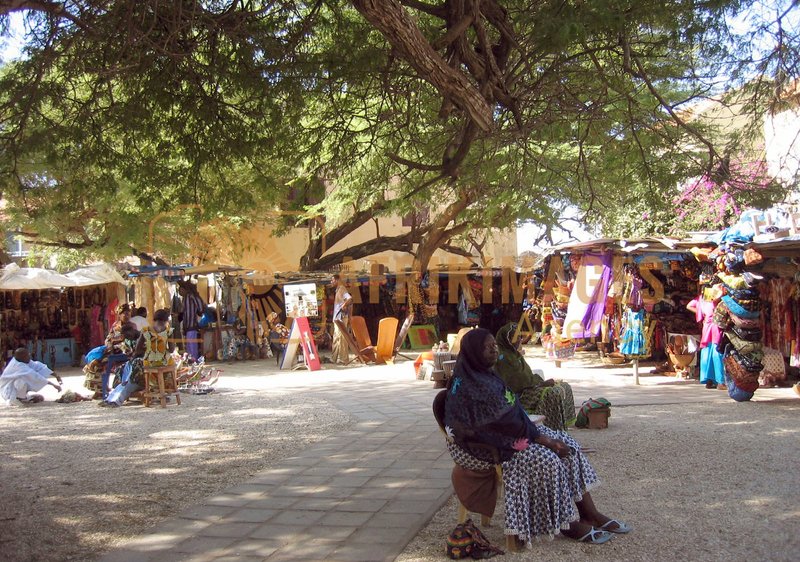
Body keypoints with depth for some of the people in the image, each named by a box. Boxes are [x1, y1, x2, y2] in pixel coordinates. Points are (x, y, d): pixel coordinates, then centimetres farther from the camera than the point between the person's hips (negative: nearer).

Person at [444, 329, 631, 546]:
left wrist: (536, 433, -1)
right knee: (546, 460, -24)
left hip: (508, 433, 10)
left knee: (566, 444, -2)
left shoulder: (485, 375, 11)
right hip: (485, 446, -10)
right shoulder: (468, 386, -21)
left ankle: (591, 514, 0)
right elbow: (502, 420, -22)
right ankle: (568, 524, -9)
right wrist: (539, 437, -17)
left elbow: (510, 411, 12)